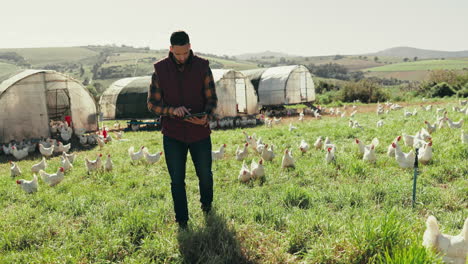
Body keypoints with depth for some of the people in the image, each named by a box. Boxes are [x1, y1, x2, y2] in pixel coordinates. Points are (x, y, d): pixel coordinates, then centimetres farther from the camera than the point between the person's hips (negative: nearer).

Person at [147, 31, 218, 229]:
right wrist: (172, 111, -22)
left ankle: (206, 202, 45)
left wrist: (206, 116, -22)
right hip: (172, 135, 0)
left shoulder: (202, 66, -5)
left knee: (205, 174, 14)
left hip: (199, 133, 1)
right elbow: (152, 103, -3)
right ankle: (182, 221, 22)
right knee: (177, 181, 5)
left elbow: (212, 98, -1)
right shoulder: (160, 69, -5)